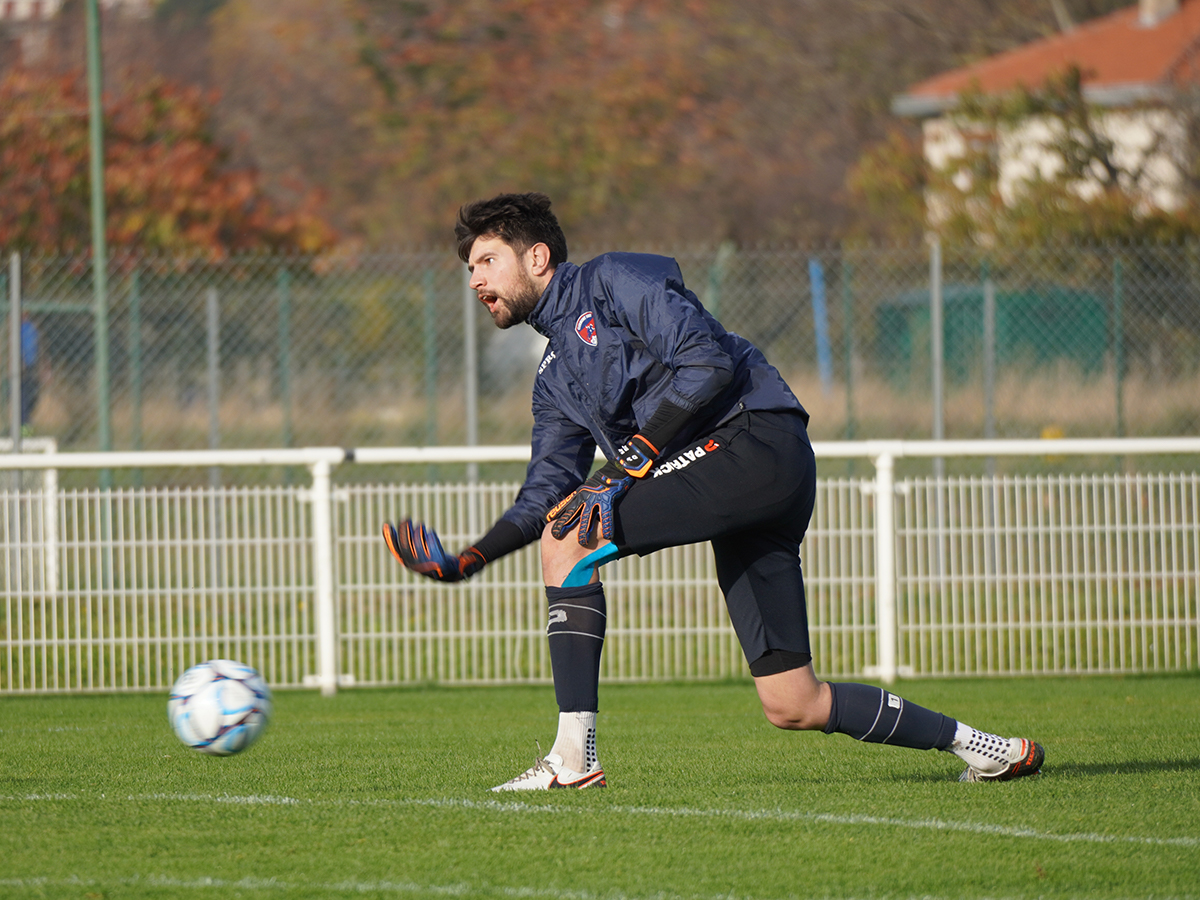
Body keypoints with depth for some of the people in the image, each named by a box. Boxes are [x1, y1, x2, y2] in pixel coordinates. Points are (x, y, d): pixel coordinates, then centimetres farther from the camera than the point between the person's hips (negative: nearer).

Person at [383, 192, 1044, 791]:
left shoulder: (612, 281, 0)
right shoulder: (555, 380, 25)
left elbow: (707, 361, -13)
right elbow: (546, 493, 20)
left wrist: (634, 458, -19)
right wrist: (466, 562, 6)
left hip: (756, 437, -9)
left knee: (568, 535, -17)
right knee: (791, 705, 2)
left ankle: (574, 757, -19)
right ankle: (971, 744, 15)